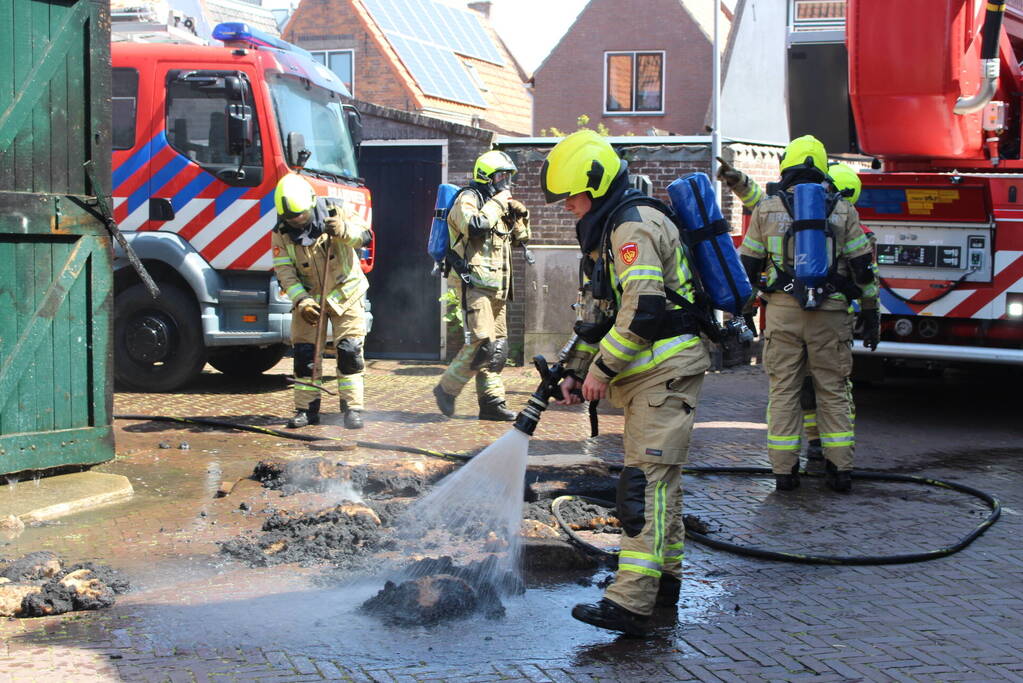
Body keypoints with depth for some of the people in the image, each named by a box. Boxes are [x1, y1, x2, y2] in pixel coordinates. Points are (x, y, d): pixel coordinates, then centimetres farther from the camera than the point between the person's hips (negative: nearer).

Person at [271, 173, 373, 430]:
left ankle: (352, 408, -2)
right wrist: (301, 301, -28)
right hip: (308, 297, 2)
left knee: (349, 351, -7)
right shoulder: (281, 233, -11)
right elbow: (284, 272, -14)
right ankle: (306, 409, 9)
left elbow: (365, 235, -25)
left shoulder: (335, 214, -15)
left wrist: (344, 231, -46)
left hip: (346, 294, -2)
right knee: (304, 353, -1)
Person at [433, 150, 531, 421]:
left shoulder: (494, 204, 21)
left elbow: (520, 239, 27)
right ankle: (446, 389, -3)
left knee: (498, 345, 7)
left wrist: (520, 215, 9)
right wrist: (498, 203, -17)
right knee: (481, 343, -16)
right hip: (475, 284, -9)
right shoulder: (468, 199, -6)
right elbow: (475, 225, -28)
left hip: (495, 287, 9)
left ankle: (491, 401, 10)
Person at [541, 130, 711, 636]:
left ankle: (631, 602, -22)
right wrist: (575, 370, 16)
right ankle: (665, 577, 28)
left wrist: (601, 368, -17)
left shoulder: (634, 225, -14)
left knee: (646, 478, -16)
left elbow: (643, 309, -24)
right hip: (648, 372, 11)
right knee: (658, 475, 17)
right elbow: (599, 314, 24)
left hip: (665, 367, -11)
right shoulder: (608, 231, 19)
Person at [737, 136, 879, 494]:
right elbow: (863, 266, 3)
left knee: (784, 390, 6)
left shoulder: (767, 209, 3)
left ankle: (784, 469, 6)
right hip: (831, 314, 0)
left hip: (782, 312, 0)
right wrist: (871, 314, 11)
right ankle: (840, 468, 9)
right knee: (833, 390, 8)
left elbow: (747, 265, 5)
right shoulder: (842, 210, 3)